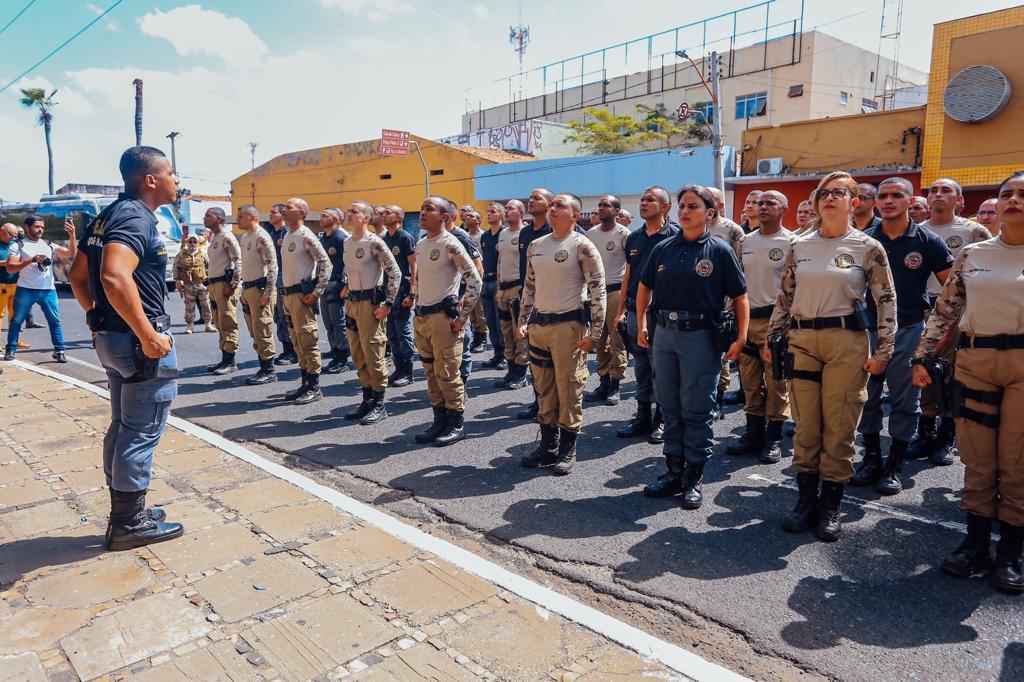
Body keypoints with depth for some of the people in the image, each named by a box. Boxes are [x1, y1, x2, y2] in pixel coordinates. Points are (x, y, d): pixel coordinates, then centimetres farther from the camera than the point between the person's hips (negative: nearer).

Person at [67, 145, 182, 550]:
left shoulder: (108, 216, 14)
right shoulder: (137, 217, -17)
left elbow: (77, 275, 19)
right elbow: (115, 277, -32)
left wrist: (98, 318, 21)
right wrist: (148, 335, -27)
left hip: (111, 337, 10)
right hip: (138, 340, -10)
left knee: (123, 427, 17)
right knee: (142, 433, 1)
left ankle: (124, 512, 29)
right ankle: (130, 524, 12)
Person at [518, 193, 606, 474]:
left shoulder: (582, 246, -7)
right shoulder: (535, 245, 12)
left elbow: (597, 290, -10)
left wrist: (594, 332, -14)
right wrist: (522, 321, 14)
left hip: (568, 325, -6)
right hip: (538, 325, 6)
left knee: (569, 388, 0)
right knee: (544, 388, 12)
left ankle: (568, 450, 13)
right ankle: (548, 445, 24)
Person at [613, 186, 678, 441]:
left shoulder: (674, 236, -6)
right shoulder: (634, 238, 12)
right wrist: (621, 310, 15)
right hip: (634, 311, 6)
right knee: (641, 367, 13)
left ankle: (662, 418, 15)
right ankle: (642, 416, 24)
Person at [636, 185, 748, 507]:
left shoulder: (720, 250, -4)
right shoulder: (663, 249, 7)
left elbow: (740, 297, -2)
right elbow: (644, 287, 18)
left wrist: (740, 338, -8)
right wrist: (641, 326, 13)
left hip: (702, 336, -4)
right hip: (664, 335, 4)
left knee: (697, 411, 3)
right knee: (670, 408, 12)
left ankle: (693, 479, 15)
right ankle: (674, 471, 26)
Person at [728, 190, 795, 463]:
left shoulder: (791, 242, -3)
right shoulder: (745, 241, 13)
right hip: (746, 317, 5)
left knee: (776, 381, 0)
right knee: (750, 380, 11)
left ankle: (774, 438, 11)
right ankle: (753, 433, 22)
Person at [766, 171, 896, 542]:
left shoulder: (868, 248, 0)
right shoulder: (800, 246, 8)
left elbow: (886, 301, 1)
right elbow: (784, 297, 12)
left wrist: (883, 351, -3)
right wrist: (772, 339, 8)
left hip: (846, 341, -2)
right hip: (802, 340, 3)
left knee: (839, 427, 2)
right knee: (805, 426, 7)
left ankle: (831, 507, 16)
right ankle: (806, 500, 20)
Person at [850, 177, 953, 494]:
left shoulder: (927, 241, -2)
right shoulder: (864, 240, 2)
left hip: (909, 329, -2)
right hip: (868, 327, 2)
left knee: (905, 401, 5)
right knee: (867, 397, 8)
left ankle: (894, 466, 18)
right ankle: (871, 459, 23)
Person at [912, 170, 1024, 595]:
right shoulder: (971, 255, 8)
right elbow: (945, 311, 9)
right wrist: (923, 357, 3)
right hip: (974, 360, 2)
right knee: (977, 460, 8)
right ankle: (976, 544, 21)